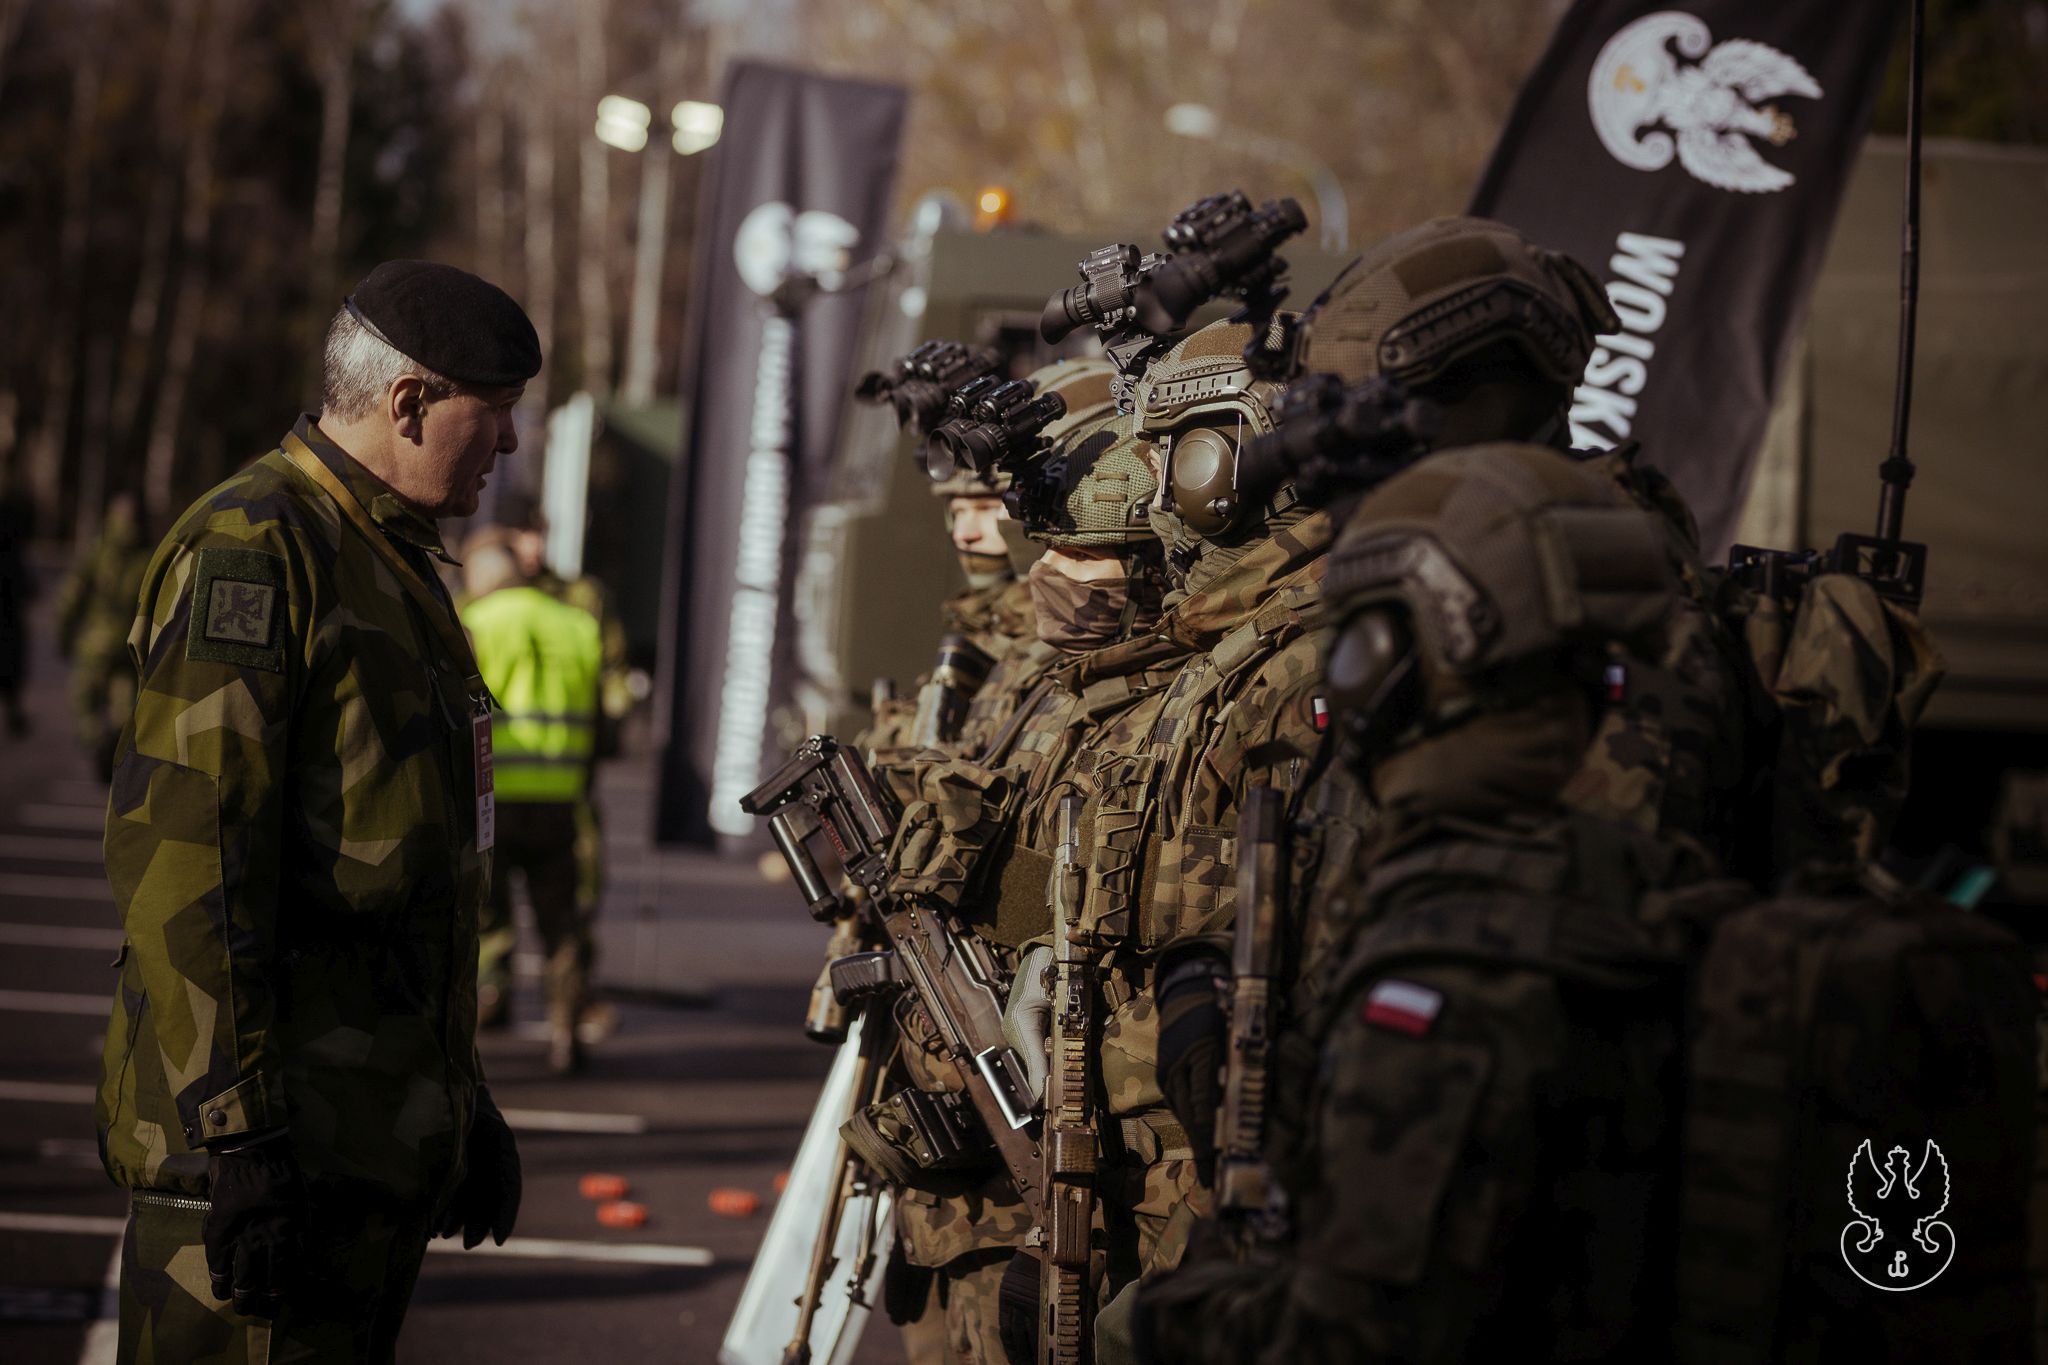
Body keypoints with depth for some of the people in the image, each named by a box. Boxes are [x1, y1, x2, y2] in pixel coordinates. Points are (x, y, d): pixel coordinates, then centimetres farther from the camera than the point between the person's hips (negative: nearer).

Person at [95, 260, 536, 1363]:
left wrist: (463, 1102, 26)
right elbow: (180, 855, -20)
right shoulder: (248, 552, -12)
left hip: (382, 1138, 10)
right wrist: (235, 1135, -24)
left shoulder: (394, 564, 20)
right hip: (270, 1145, -9)